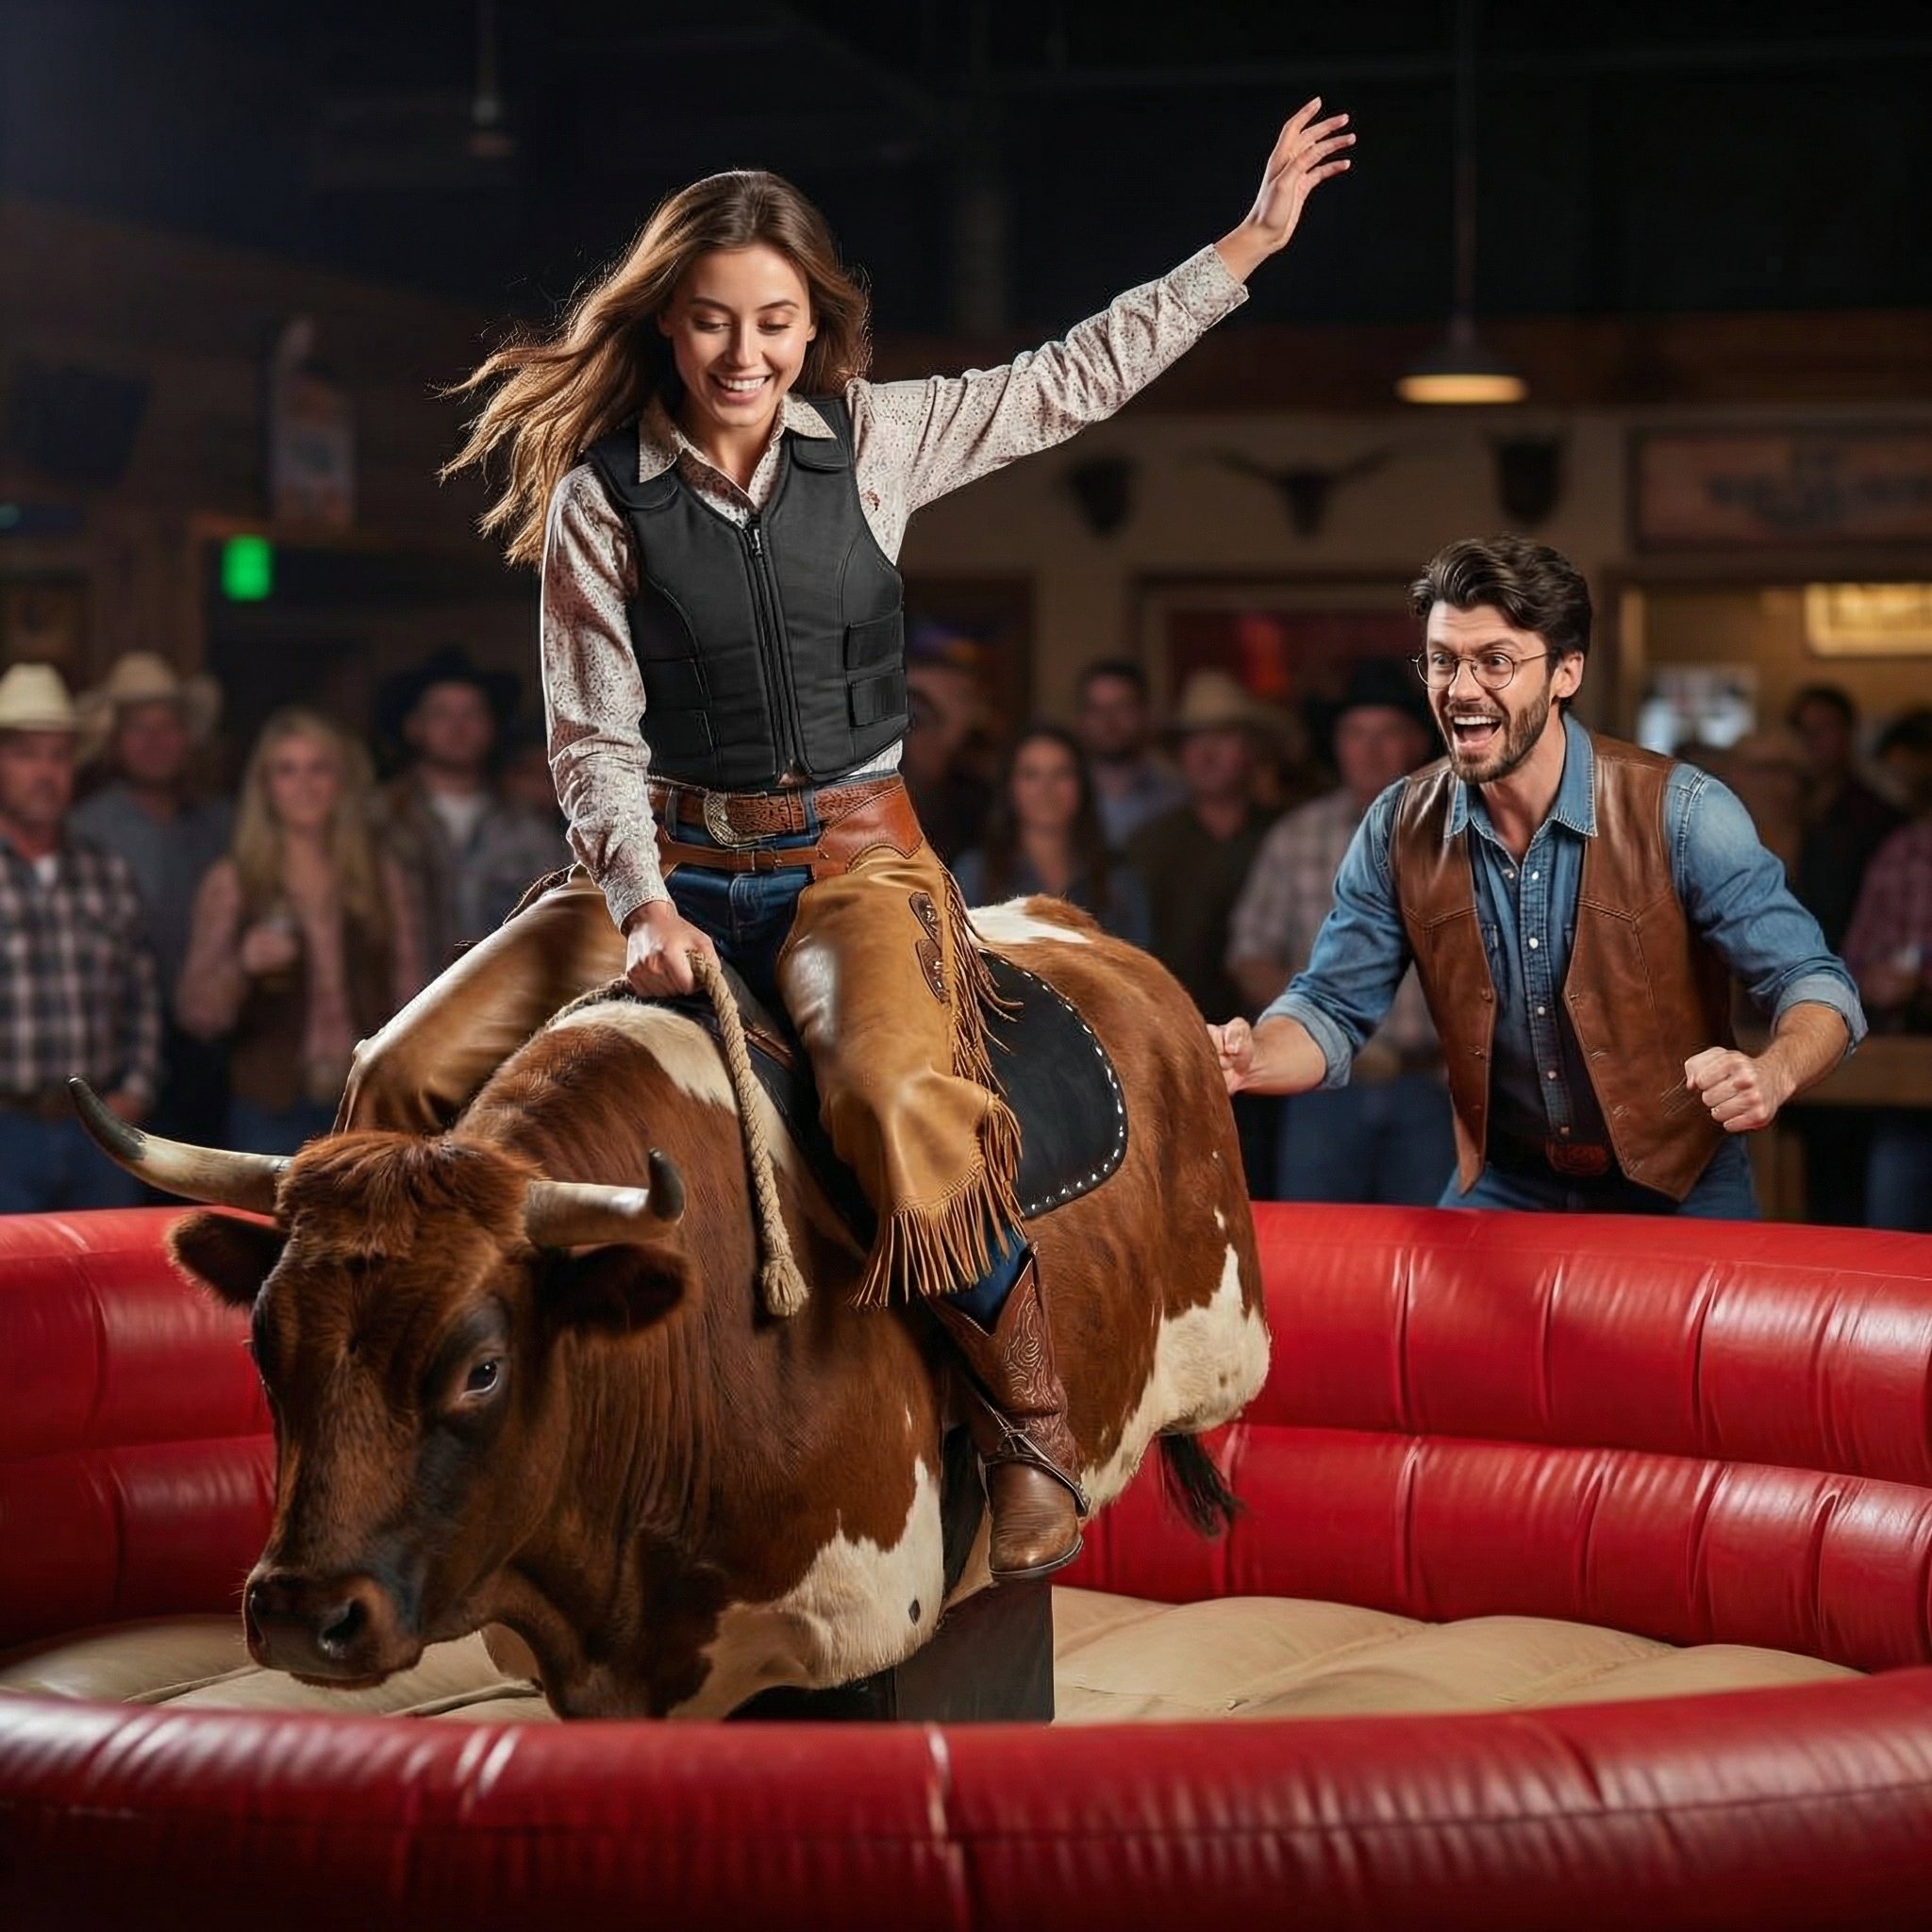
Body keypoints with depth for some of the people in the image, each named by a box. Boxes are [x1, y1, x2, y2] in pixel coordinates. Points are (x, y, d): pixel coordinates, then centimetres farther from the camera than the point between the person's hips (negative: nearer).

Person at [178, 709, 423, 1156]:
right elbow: (197, 1014, -2)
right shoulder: (232, 884, 2)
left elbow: (409, 999, 10)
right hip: (274, 1114, -2)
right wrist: (240, 967, -21)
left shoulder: (381, 881, 9)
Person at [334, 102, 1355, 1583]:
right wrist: (644, 904, -18)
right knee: (406, 1083, -14)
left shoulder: (876, 438, 3)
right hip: (671, 859, 2)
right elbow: (595, 738, -2)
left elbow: (1075, 378, 11)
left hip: (854, 855, -1)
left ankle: (1033, 1420, -16)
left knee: (901, 1100, -33)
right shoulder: (597, 499, -1)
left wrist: (1252, 238, 11)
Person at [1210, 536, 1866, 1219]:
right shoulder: (1400, 829, -6)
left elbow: (1811, 983, -16)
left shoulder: (1681, 814, -17)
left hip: (1677, 1187, -2)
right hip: (1505, 1185, 2)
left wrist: (1771, 1075, -39)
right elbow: (1332, 1008, -2)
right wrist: (1252, 1059, -25)